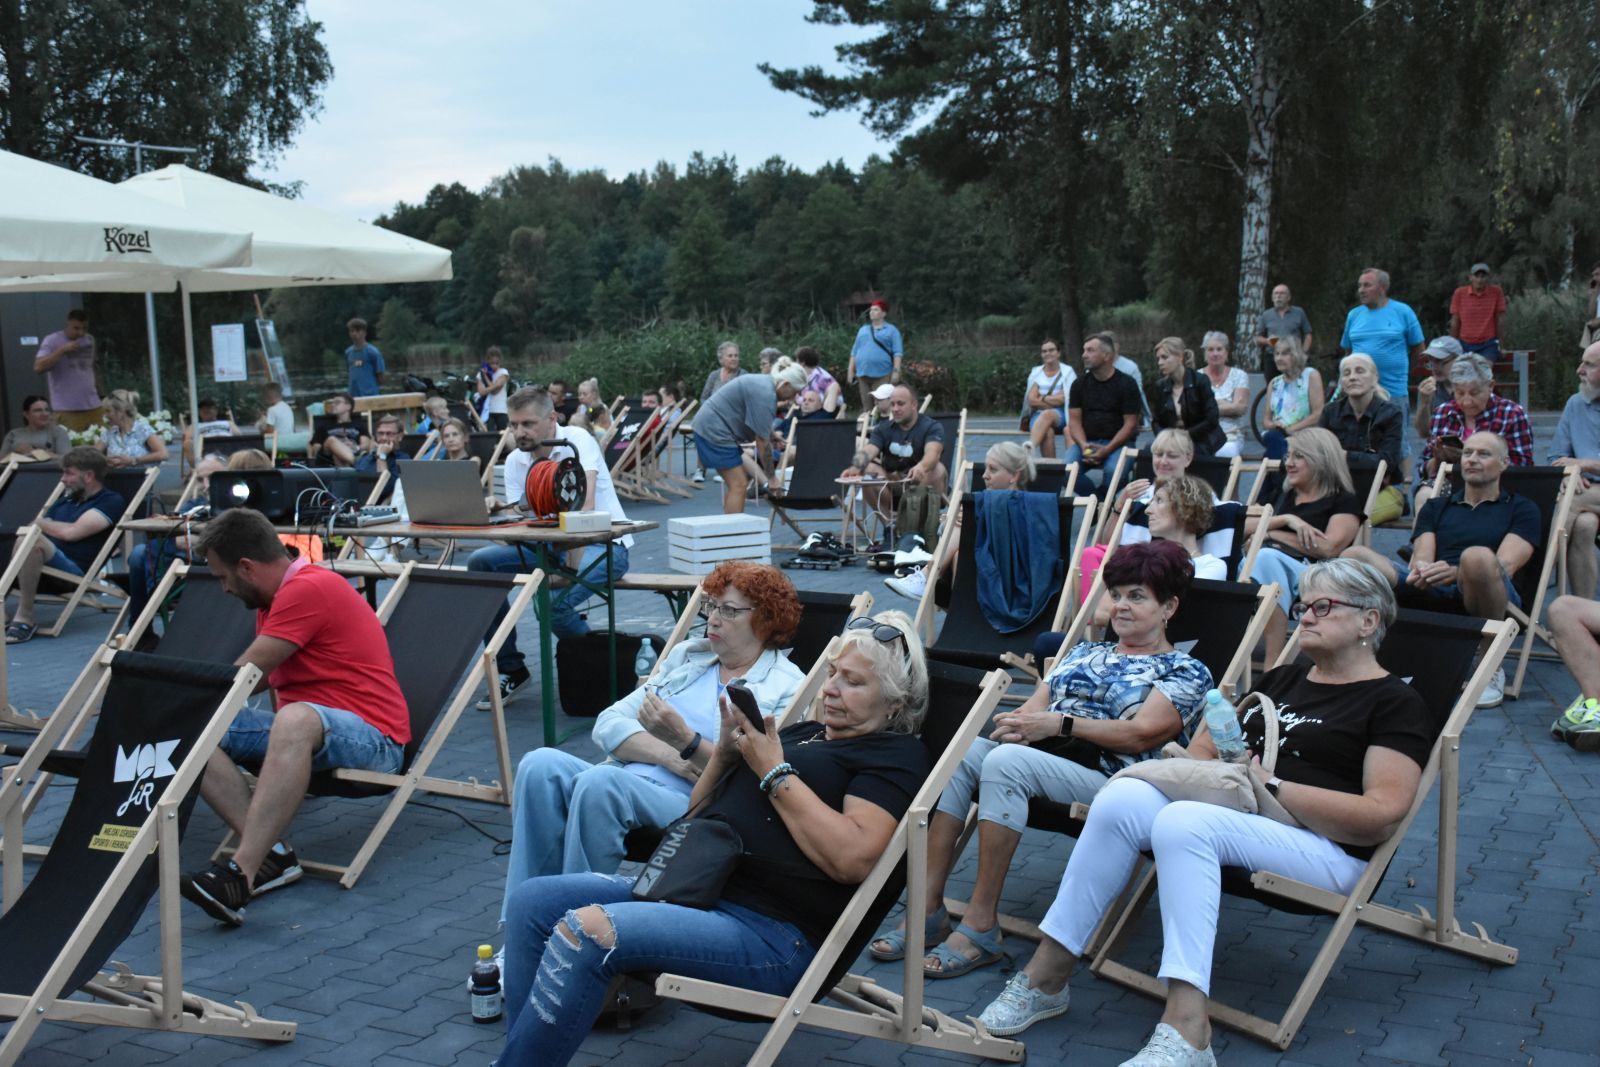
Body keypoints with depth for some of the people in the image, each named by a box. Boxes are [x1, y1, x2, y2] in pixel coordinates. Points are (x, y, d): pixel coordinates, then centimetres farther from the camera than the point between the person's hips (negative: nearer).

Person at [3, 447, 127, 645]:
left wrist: (38, 523, 4)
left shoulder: (111, 501, 3)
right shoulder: (66, 498, 27)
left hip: (74, 569, -7)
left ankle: (24, 619, -27)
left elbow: (71, 532, -10)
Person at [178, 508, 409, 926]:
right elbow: (256, 681, 27)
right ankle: (272, 852, -23)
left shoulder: (309, 589, -14)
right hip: (307, 726, 10)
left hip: (372, 738, -10)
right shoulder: (275, 598, 17)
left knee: (294, 720, -42)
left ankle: (241, 874, -47)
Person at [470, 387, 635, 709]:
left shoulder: (577, 441, -16)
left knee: (555, 602, -32)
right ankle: (510, 670, -2)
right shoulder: (515, 461, 3)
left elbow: (585, 504, -29)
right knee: (480, 563, -10)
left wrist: (572, 565, -38)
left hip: (604, 542, -7)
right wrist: (502, 513, -27)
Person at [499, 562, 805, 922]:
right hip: (624, 780, 6)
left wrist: (686, 741, -21)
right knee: (542, 764, -23)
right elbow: (608, 724, 11)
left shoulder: (788, 688, 3)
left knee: (600, 781, -33)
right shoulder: (686, 655, 21)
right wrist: (667, 754, -7)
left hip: (695, 811, -6)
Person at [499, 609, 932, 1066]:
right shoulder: (800, 732, 23)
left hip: (771, 931, -9)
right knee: (532, 901, -3)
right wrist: (726, 751, 6)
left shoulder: (894, 754, 1)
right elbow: (700, 812, 26)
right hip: (691, 887, 9)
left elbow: (852, 857, -18)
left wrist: (774, 772, -10)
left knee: (583, 930, -27)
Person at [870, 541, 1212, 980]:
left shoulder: (1186, 672, 8)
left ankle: (981, 925, -32)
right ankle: (929, 907, -25)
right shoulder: (1086, 651, 28)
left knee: (1006, 760, -34)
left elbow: (1141, 734, -9)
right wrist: (1021, 721, -10)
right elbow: (1039, 701, 15)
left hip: (1106, 775, -6)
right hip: (1042, 753, 6)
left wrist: (1059, 723, -15)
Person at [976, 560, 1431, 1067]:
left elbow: (1383, 814, -12)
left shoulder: (1395, 703, 3)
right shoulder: (1281, 678, 25)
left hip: (1325, 848, -6)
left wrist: (1273, 786, -15)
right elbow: (1207, 747, 27)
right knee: (1123, 797, -23)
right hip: (1234, 813, 6)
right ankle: (1046, 973, -23)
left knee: (1183, 821, -35)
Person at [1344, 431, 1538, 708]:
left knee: (1477, 558, -40)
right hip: (1431, 592, 3)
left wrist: (1456, 573, -22)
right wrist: (1421, 570, -16)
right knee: (1354, 556, -22)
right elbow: (1421, 557, 12)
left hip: (1488, 595, -3)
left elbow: (1505, 565, 0)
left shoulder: (1520, 509, 18)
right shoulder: (1436, 507, 29)